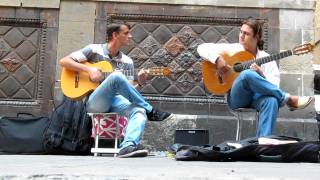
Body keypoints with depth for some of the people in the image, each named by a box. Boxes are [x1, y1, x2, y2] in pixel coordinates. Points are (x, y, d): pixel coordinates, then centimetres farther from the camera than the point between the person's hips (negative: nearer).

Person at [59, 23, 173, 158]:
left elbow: (127, 88, 11)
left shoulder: (127, 62, 15)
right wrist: (88, 69, -13)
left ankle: (128, 146, -50)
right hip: (93, 102, -4)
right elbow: (63, 61, 0)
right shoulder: (94, 50, 4)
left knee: (139, 111, -29)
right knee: (116, 76, -32)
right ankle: (151, 112, -22)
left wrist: (138, 81, -10)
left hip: (114, 101, 4)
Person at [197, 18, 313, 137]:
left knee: (271, 100, -37)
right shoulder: (232, 49, 11)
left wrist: (261, 75, -19)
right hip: (236, 97, -1)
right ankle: (289, 100, -25)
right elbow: (202, 48, 5)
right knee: (247, 74, -34)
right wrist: (217, 59, -13)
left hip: (257, 96, 1)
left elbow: (274, 86, 1)